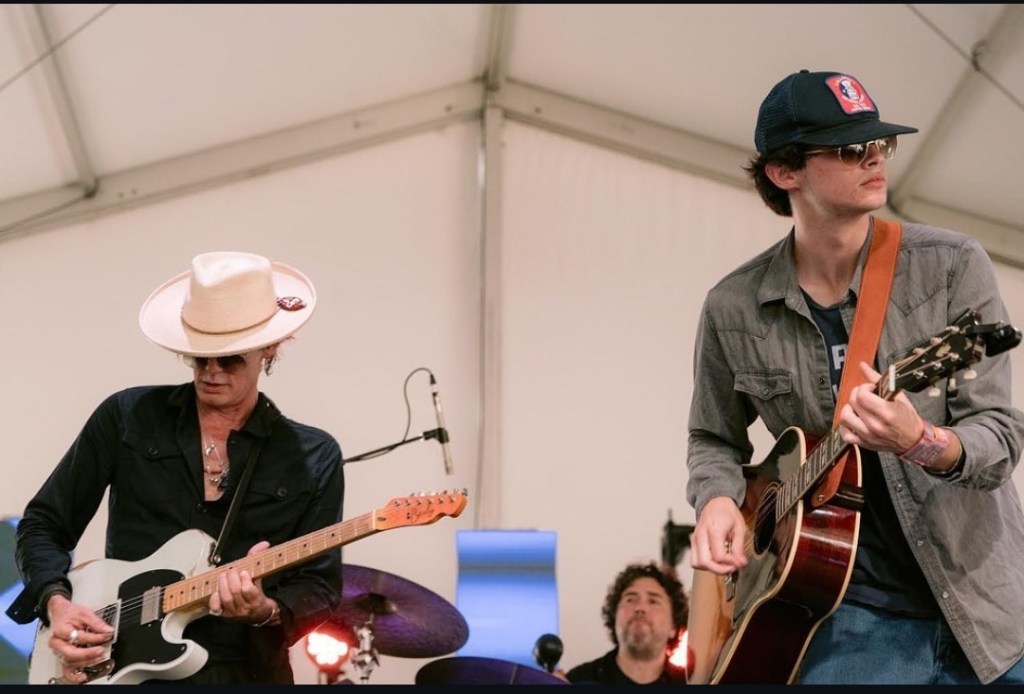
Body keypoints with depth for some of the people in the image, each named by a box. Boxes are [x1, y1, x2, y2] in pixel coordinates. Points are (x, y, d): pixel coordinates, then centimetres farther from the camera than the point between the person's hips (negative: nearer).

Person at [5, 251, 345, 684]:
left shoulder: (315, 458, 5)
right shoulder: (127, 417, 5)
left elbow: (321, 587, 4)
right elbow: (42, 525, 10)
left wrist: (266, 612, -16)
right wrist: (57, 603, -6)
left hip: (246, 673, 0)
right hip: (122, 668, 0)